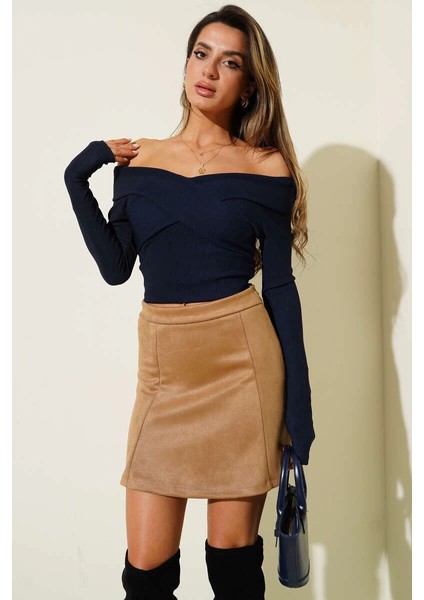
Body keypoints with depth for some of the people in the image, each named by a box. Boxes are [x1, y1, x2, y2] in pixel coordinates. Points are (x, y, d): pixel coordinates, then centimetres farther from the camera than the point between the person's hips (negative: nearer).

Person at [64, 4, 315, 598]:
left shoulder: (267, 168, 0)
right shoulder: (138, 159, 8)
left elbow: (280, 285, 0)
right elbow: (115, 267, 4)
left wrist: (299, 399, -2)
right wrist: (77, 180, -2)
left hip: (242, 361, -2)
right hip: (166, 368, 2)